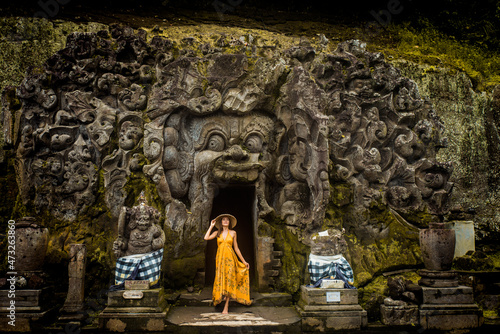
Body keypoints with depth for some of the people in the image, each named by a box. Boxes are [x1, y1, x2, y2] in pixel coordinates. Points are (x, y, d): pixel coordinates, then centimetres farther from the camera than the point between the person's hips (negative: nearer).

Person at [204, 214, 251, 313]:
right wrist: (211, 226, 2)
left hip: (230, 258, -1)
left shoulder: (233, 233, 9)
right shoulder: (217, 233, 10)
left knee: (229, 280, -8)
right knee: (221, 280, -2)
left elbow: (236, 248, 12)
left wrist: (244, 261, 12)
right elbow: (206, 238, -7)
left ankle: (226, 307, -9)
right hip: (220, 258, 1)